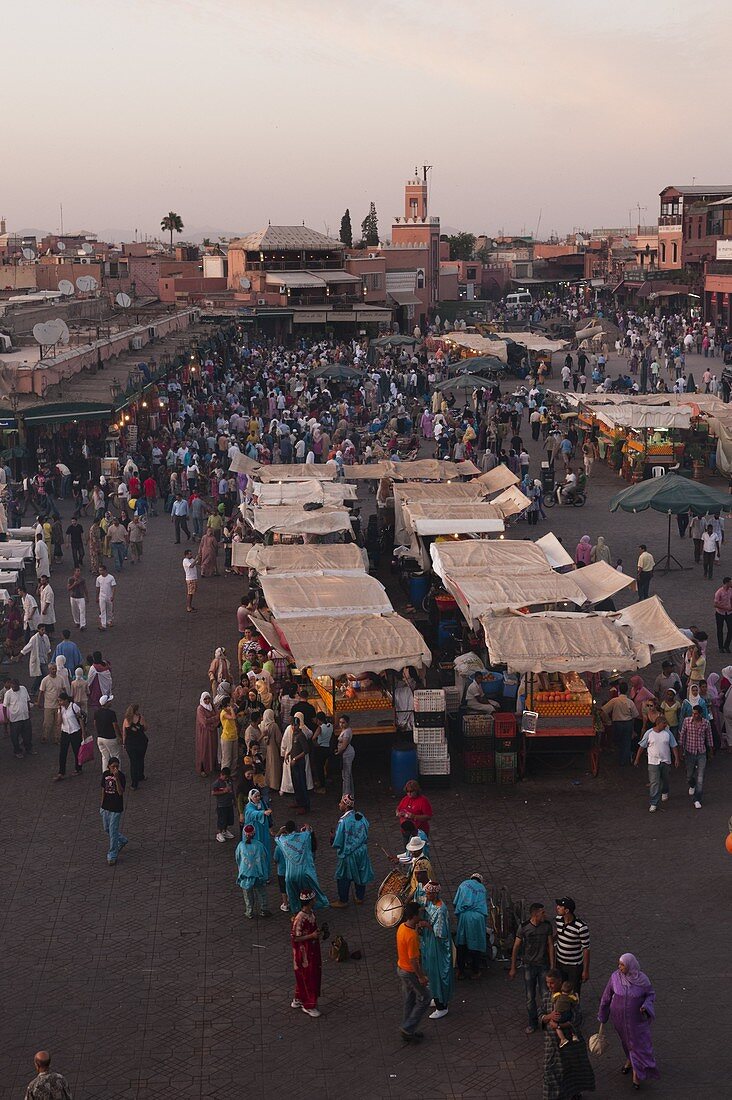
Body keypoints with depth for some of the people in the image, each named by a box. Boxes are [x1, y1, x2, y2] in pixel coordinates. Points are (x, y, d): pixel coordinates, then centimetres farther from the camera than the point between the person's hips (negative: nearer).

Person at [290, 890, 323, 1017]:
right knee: (307, 978, 5)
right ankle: (308, 1006, 21)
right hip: (303, 953, -9)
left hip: (312, 952, 9)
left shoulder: (311, 913, 0)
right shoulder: (300, 919, -29)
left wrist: (318, 932, 2)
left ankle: (298, 1000, 37)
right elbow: (294, 937, -24)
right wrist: (312, 936, -26)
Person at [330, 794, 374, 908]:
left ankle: (343, 901, 22)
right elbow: (366, 834, 7)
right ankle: (360, 898, 34)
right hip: (362, 851, 6)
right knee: (361, 875, 21)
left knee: (343, 878, 11)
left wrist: (332, 838, -1)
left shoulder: (343, 821, -25)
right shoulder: (361, 817, -6)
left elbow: (337, 842, -20)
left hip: (348, 854, -6)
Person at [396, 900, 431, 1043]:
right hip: (410, 972, -9)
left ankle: (408, 1031, 31)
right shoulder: (412, 936, -31)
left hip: (401, 969, 9)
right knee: (425, 998, 8)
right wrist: (421, 977, -18)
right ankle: (408, 1028, 11)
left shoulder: (402, 926, -4)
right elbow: (413, 960, -25)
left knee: (409, 1000, 21)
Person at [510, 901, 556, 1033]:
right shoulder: (524, 927, -14)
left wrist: (552, 966, -3)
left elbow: (550, 946, -2)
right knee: (530, 997, 8)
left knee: (545, 995, 2)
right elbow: (516, 947, -5)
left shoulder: (547, 925, -9)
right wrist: (513, 968, -2)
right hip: (529, 966, -1)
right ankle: (532, 1022, 24)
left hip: (543, 965, 1)